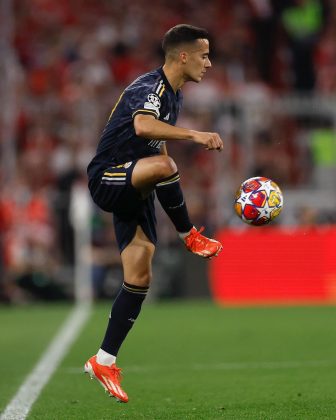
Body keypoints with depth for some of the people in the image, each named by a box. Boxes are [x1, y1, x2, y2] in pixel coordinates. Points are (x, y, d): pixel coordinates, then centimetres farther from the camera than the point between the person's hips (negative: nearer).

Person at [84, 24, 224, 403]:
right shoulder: (150, 88, -18)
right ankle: (191, 237, -18)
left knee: (139, 279, 1)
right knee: (162, 165, -40)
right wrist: (195, 135, -45)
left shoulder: (173, 95, 14)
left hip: (135, 189, 9)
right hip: (107, 178, -9)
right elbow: (143, 126, -41)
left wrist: (173, 196, 32)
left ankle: (103, 362, 6)